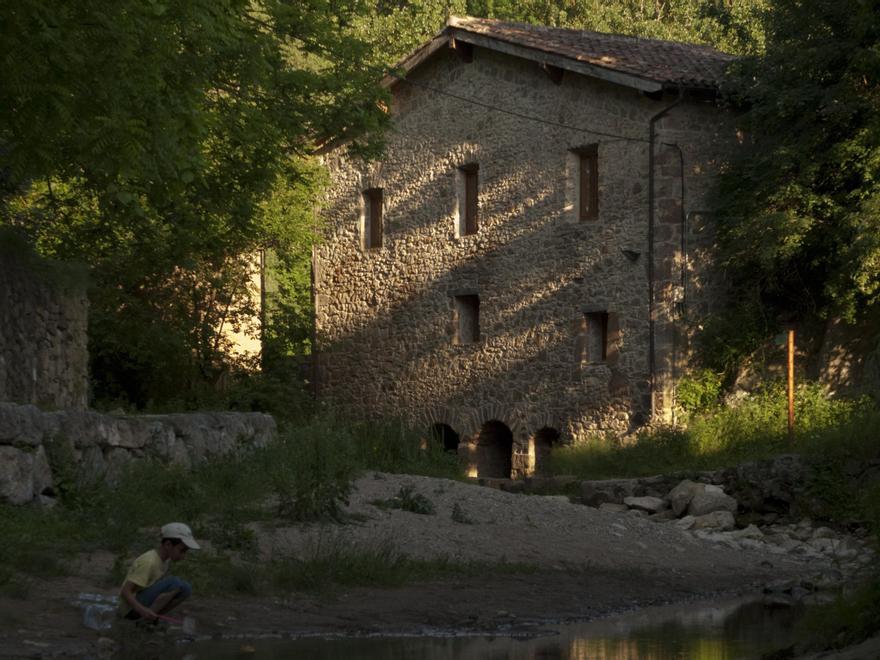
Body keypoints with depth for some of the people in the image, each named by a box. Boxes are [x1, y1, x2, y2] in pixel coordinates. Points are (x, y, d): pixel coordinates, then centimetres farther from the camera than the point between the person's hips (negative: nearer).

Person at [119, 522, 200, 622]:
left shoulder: (164, 559, 5)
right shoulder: (148, 562, -21)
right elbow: (125, 592, -24)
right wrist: (142, 610, -37)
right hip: (132, 607, -9)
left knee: (186, 589, -2)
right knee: (174, 583, -23)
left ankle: (151, 619, 2)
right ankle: (146, 621, -15)